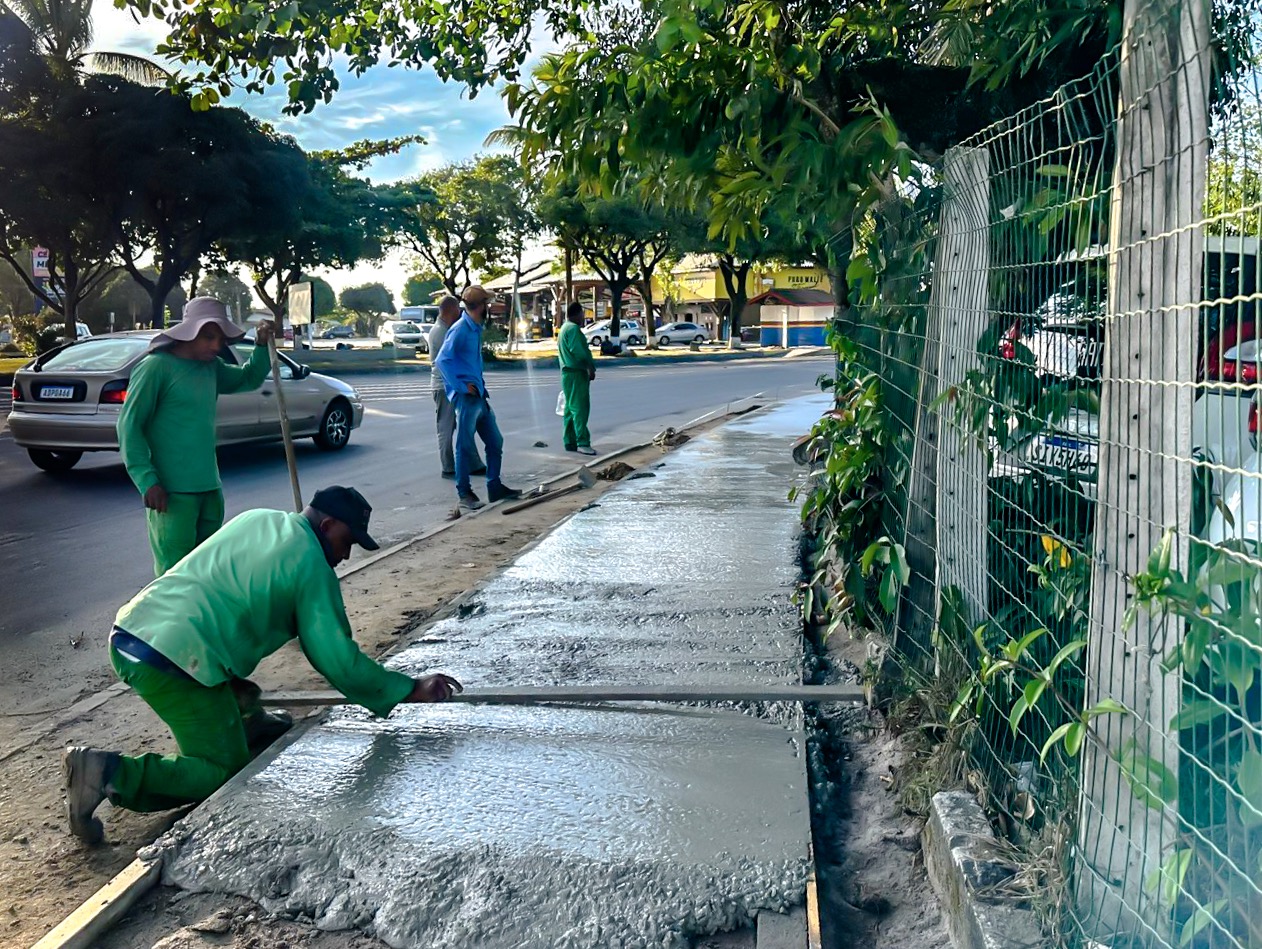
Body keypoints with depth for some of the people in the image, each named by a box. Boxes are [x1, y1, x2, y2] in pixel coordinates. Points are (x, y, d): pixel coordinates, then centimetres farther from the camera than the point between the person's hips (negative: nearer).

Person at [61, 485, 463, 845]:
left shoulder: (255, 518, 18)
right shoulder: (312, 567, -4)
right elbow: (339, 662, -5)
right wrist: (410, 690, 4)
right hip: (176, 661, -9)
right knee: (224, 773, 1)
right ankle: (112, 773, -11)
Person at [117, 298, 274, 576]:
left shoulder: (212, 367, 11)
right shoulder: (157, 367, -10)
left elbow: (249, 379, 27)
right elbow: (129, 424, -12)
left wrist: (262, 346, 8)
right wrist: (147, 480, -19)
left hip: (210, 488, 8)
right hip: (171, 492, -8)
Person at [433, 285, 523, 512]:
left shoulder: (476, 328, 14)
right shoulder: (461, 329, -13)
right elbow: (442, 359, -20)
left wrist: (481, 385, 16)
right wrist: (462, 387, -19)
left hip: (479, 396, 9)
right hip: (466, 398, -9)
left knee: (495, 441, 12)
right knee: (466, 447, -3)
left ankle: (495, 487, 22)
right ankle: (465, 495, 4)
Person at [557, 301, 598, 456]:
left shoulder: (564, 328, 21)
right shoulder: (573, 328, -13)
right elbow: (578, 350, -24)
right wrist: (591, 366, -18)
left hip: (568, 373, 11)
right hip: (576, 373, -11)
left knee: (571, 409, 12)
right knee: (580, 409, -13)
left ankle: (570, 442, 15)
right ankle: (582, 443, -16)